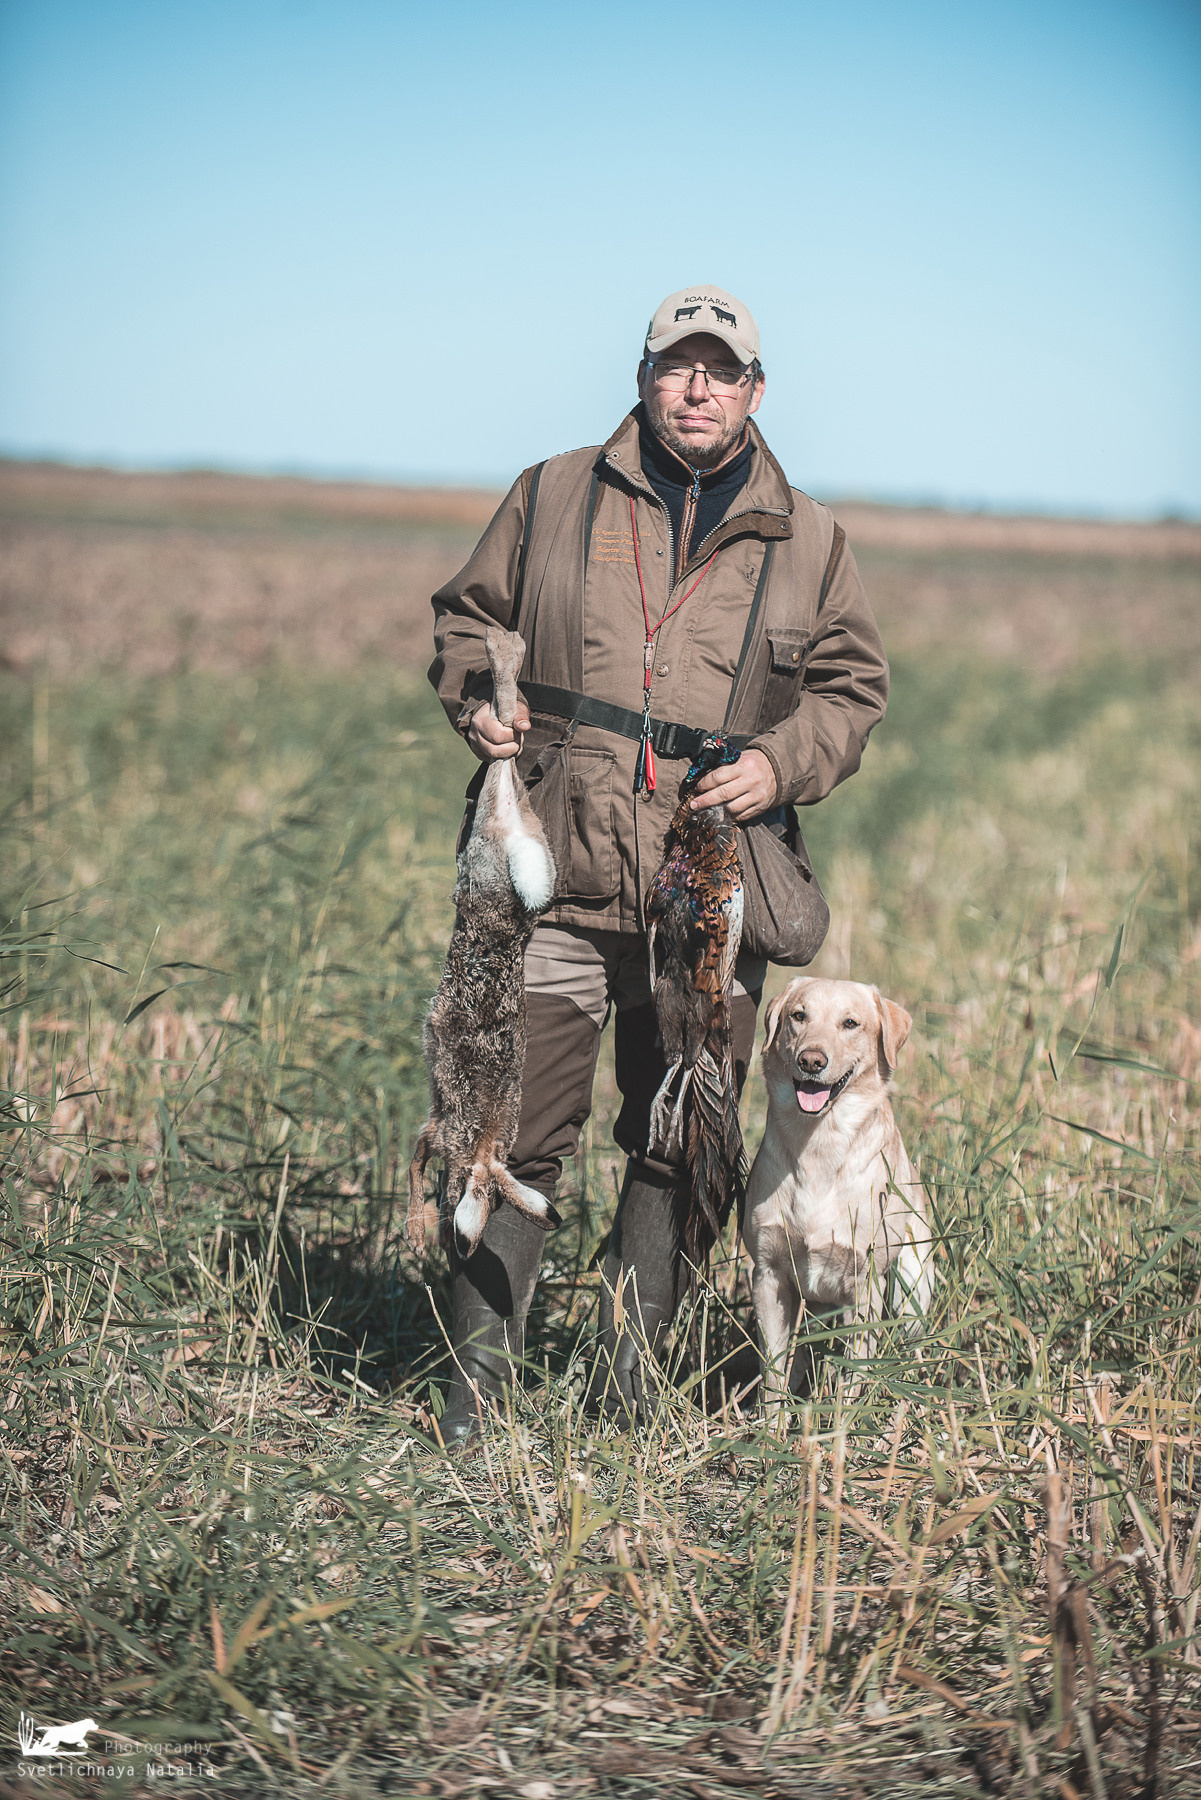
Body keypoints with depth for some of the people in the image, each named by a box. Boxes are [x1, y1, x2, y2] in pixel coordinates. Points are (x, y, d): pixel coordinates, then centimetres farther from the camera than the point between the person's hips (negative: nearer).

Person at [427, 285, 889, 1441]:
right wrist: (478, 700, -4)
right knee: (513, 1130, 0)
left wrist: (783, 762, -5)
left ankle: (626, 1380, 24)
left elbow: (850, 687, 13)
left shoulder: (806, 542, 9)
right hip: (555, 880, -1)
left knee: (676, 1148, 9)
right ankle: (480, 1370, 15)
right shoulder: (552, 499, 8)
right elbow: (466, 616, 16)